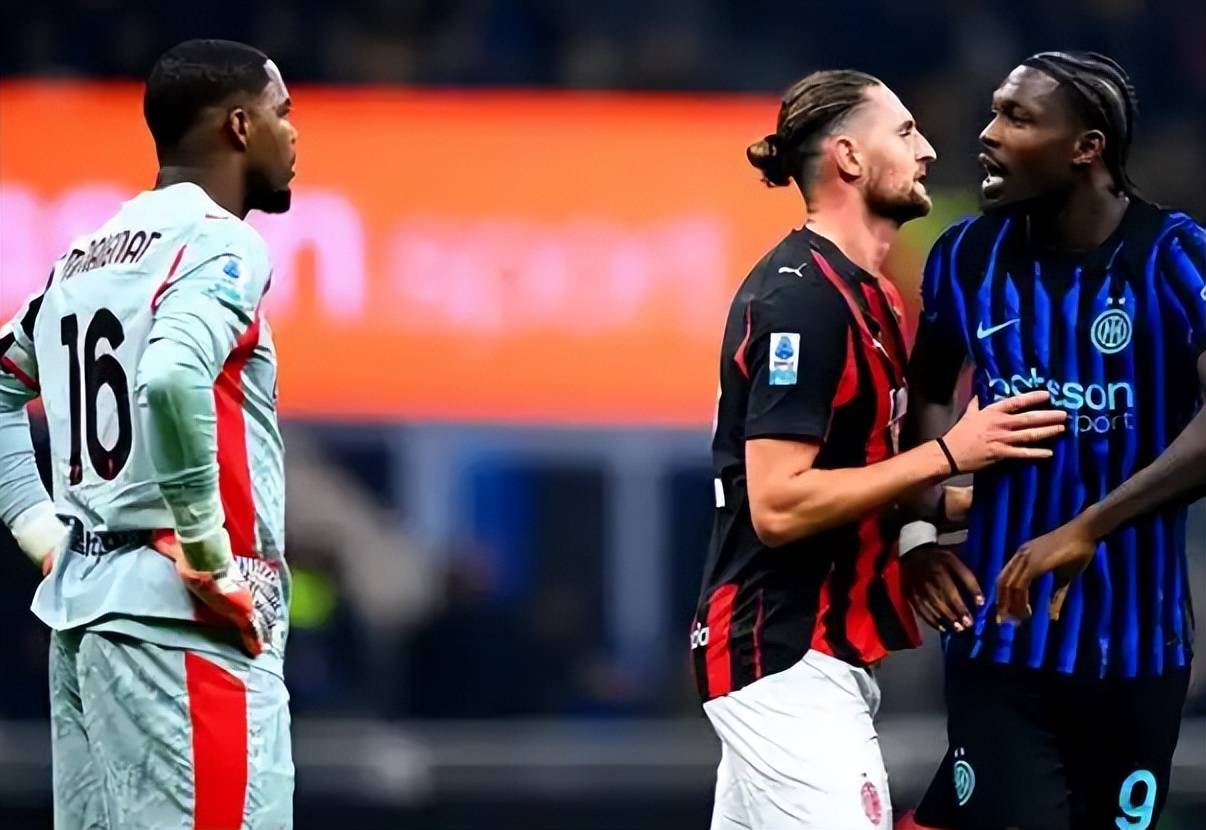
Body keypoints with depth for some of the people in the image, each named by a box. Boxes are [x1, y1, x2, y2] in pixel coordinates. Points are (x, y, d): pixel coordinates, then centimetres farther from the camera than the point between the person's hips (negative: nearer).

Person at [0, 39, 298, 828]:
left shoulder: (88, 254, 17)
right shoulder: (220, 241, -9)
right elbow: (172, 380, -26)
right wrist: (211, 556, -19)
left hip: (84, 598, 9)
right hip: (179, 616, -9)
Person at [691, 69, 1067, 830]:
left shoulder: (863, 294, 15)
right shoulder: (803, 297, -16)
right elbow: (778, 505, -22)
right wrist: (949, 454, -19)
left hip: (817, 654, 10)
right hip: (788, 660, -10)